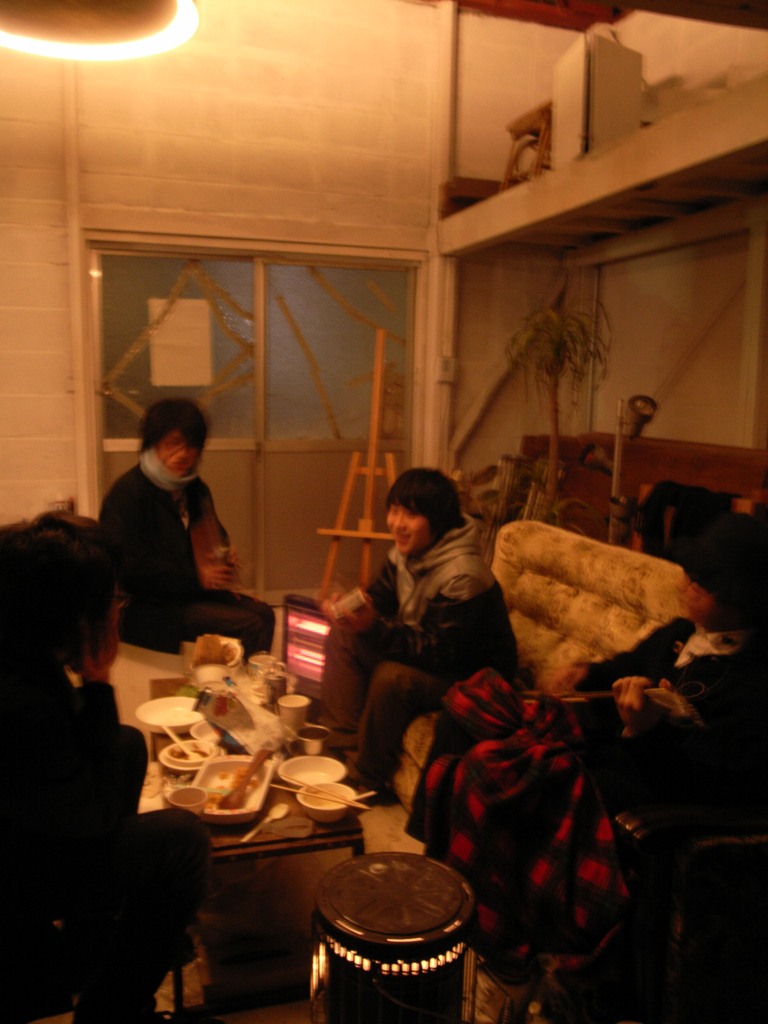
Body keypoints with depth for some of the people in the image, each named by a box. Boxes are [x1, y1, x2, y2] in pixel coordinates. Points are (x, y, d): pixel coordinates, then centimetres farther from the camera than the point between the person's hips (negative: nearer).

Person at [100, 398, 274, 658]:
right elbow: (129, 566, -21)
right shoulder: (127, 492, -13)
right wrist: (196, 578, -19)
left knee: (262, 613, -4)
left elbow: (216, 537, 29)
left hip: (191, 593, 9)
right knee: (248, 627, -19)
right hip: (143, 606, -9)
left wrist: (225, 556, 3)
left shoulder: (195, 489, 13)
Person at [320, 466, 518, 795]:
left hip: (474, 680, -9)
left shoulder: (462, 577, -30)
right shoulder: (406, 552, -4)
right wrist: (346, 607, -18)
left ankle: (368, 778, -10)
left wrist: (375, 628, -39)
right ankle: (343, 742, 2)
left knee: (392, 678, -33)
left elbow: (440, 653, -32)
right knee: (342, 636, 1)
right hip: (423, 651, 9)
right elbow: (379, 600, 4)